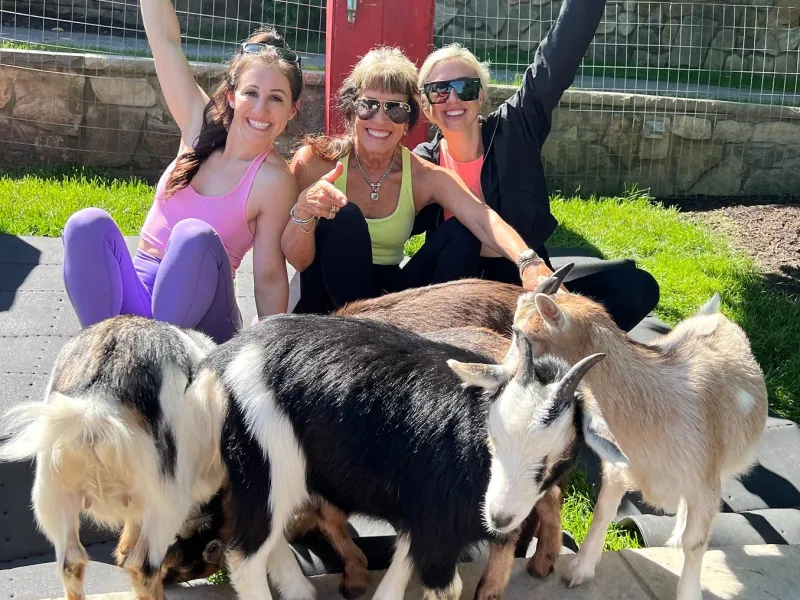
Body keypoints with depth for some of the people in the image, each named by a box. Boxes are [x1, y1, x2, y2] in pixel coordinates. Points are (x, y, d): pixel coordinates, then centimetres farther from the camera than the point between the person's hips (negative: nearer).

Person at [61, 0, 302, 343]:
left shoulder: (274, 181, -12)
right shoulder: (201, 126, 1)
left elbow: (270, 278, -10)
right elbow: (165, 38, -2)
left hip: (195, 308, -4)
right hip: (137, 296, 4)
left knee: (195, 235, -33)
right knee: (89, 223, -24)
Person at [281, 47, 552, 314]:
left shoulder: (425, 177, -7)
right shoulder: (314, 160, -12)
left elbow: (483, 220, -26)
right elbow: (298, 260, -16)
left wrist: (529, 262, -46)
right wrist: (303, 212, -38)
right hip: (328, 300, -2)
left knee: (460, 232, -16)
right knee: (345, 217, -28)